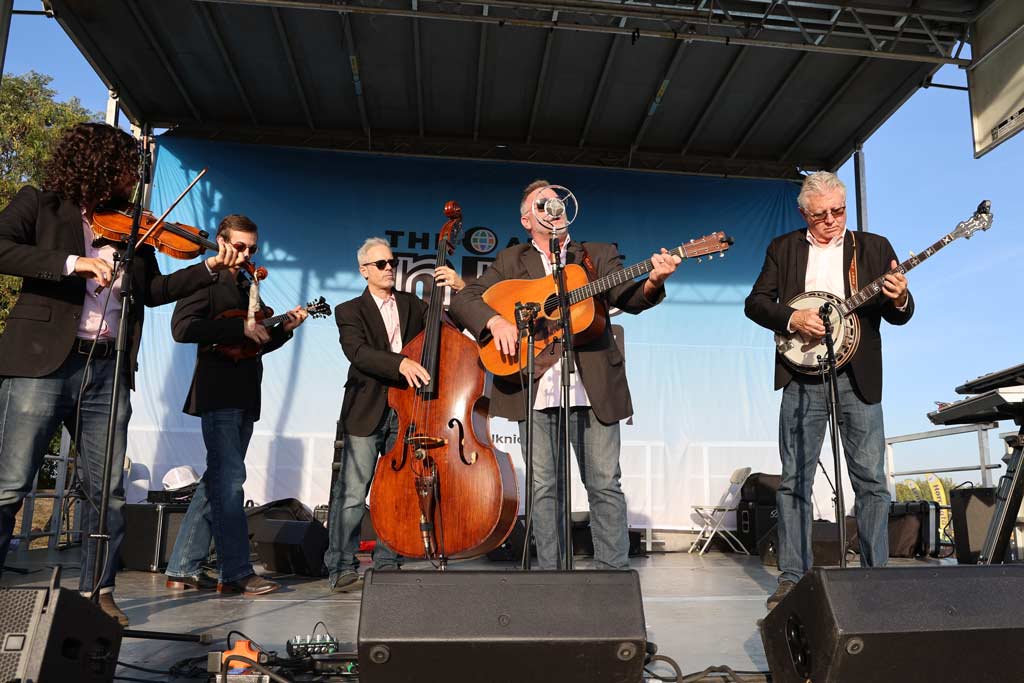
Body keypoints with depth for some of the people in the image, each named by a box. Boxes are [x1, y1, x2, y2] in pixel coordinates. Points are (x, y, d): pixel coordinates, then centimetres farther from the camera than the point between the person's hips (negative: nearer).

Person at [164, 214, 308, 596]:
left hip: (243, 398, 8)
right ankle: (236, 573, -3)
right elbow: (182, 328, -18)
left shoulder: (248, 287, 21)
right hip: (218, 394, -8)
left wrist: (284, 328, 5)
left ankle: (182, 570, 18)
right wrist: (240, 327, -21)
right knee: (229, 479, -9)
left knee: (218, 481, 10)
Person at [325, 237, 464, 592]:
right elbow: (358, 353, -17)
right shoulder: (350, 311, 2)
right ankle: (341, 568, 6)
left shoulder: (412, 305, 15)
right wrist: (400, 363, -33)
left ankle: (387, 564, 20)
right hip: (366, 412, -4)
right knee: (351, 493, -5)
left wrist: (459, 288, -6)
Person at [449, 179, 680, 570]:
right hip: (534, 388, 1)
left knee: (605, 483, 2)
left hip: (592, 385, 0)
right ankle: (550, 572, 16)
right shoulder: (512, 261, 14)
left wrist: (653, 282, -24)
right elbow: (463, 300, 7)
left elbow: (628, 298, -1)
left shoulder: (598, 255, 14)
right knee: (544, 487, 5)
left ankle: (614, 572, 13)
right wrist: (495, 320, -12)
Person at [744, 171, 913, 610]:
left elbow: (898, 316, 5)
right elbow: (755, 302, 4)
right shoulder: (783, 248, 10)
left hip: (859, 377, 0)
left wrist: (900, 300, -18)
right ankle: (792, 576, 10)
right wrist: (792, 319, -14)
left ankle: (876, 574, 14)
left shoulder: (874, 247, 9)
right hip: (802, 377, 0)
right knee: (794, 481, 2)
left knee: (872, 481, 2)